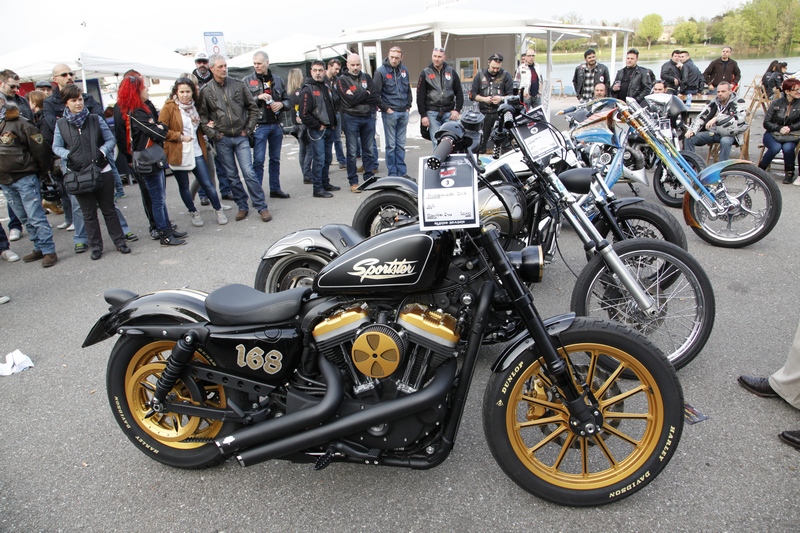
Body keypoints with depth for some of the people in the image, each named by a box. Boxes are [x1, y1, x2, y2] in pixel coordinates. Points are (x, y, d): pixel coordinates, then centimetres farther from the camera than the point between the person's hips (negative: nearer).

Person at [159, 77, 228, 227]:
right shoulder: (169, 107, -8)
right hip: (178, 153, -4)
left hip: (196, 151, 4)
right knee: (184, 186, 8)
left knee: (207, 183, 2)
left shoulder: (194, 105, 10)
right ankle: (193, 213, 24)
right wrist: (180, 137, -15)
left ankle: (218, 210, 15)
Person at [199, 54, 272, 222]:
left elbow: (253, 108, 6)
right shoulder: (206, 91, 1)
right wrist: (213, 134, -5)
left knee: (249, 173, -6)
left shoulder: (239, 85, 2)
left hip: (241, 137, -1)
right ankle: (242, 206, 19)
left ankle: (261, 207, 2)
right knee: (231, 176, 7)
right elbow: (203, 116, 4)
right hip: (222, 140, 1)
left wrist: (248, 129, 0)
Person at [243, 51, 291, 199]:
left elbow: (288, 100, 14)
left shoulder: (278, 80, 11)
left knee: (275, 159, 12)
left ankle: (275, 189, 23)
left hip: (277, 125, 4)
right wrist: (258, 98, -18)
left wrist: (281, 104, -7)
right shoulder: (247, 81, 1)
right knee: (258, 161, -4)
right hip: (259, 126, -4)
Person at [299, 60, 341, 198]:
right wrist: (318, 126, -14)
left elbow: (332, 106, 25)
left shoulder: (326, 87, 14)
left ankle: (325, 184, 25)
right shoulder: (307, 90, -11)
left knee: (327, 159, 13)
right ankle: (318, 189, -4)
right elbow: (304, 114, -17)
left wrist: (333, 123, 12)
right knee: (319, 159, -9)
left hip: (329, 129, 8)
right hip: (317, 131, -8)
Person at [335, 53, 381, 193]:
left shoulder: (366, 77, 10)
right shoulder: (342, 80, -2)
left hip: (368, 117, 4)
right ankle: (353, 182, 6)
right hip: (351, 119, -4)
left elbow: (375, 98, -2)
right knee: (352, 152, 0)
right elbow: (350, 100, -15)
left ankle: (369, 178, 20)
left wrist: (357, 96, -10)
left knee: (369, 150, 10)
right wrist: (366, 94, -6)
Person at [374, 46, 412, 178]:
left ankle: (402, 172, 17)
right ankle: (392, 173, 7)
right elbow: (375, 93, -7)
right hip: (390, 113, -5)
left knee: (401, 144, 10)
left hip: (403, 113, 5)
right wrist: (385, 108, -9)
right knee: (391, 145, 0)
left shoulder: (404, 70, 11)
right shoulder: (381, 71, -6)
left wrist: (408, 106, 11)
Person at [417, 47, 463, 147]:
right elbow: (420, 96, 2)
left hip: (449, 113, 2)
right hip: (432, 113, -2)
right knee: (437, 142, -8)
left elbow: (459, 92, 12)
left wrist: (457, 110, 2)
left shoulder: (451, 72, 10)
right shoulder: (425, 73, 5)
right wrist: (423, 115, -4)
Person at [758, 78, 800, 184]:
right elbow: (766, 123, -3)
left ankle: (789, 173, -10)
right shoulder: (776, 103, -1)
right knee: (776, 147, -35)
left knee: (787, 148, -33)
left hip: (791, 135, 1)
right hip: (772, 134, -1)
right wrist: (779, 128, -19)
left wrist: (789, 128, -18)